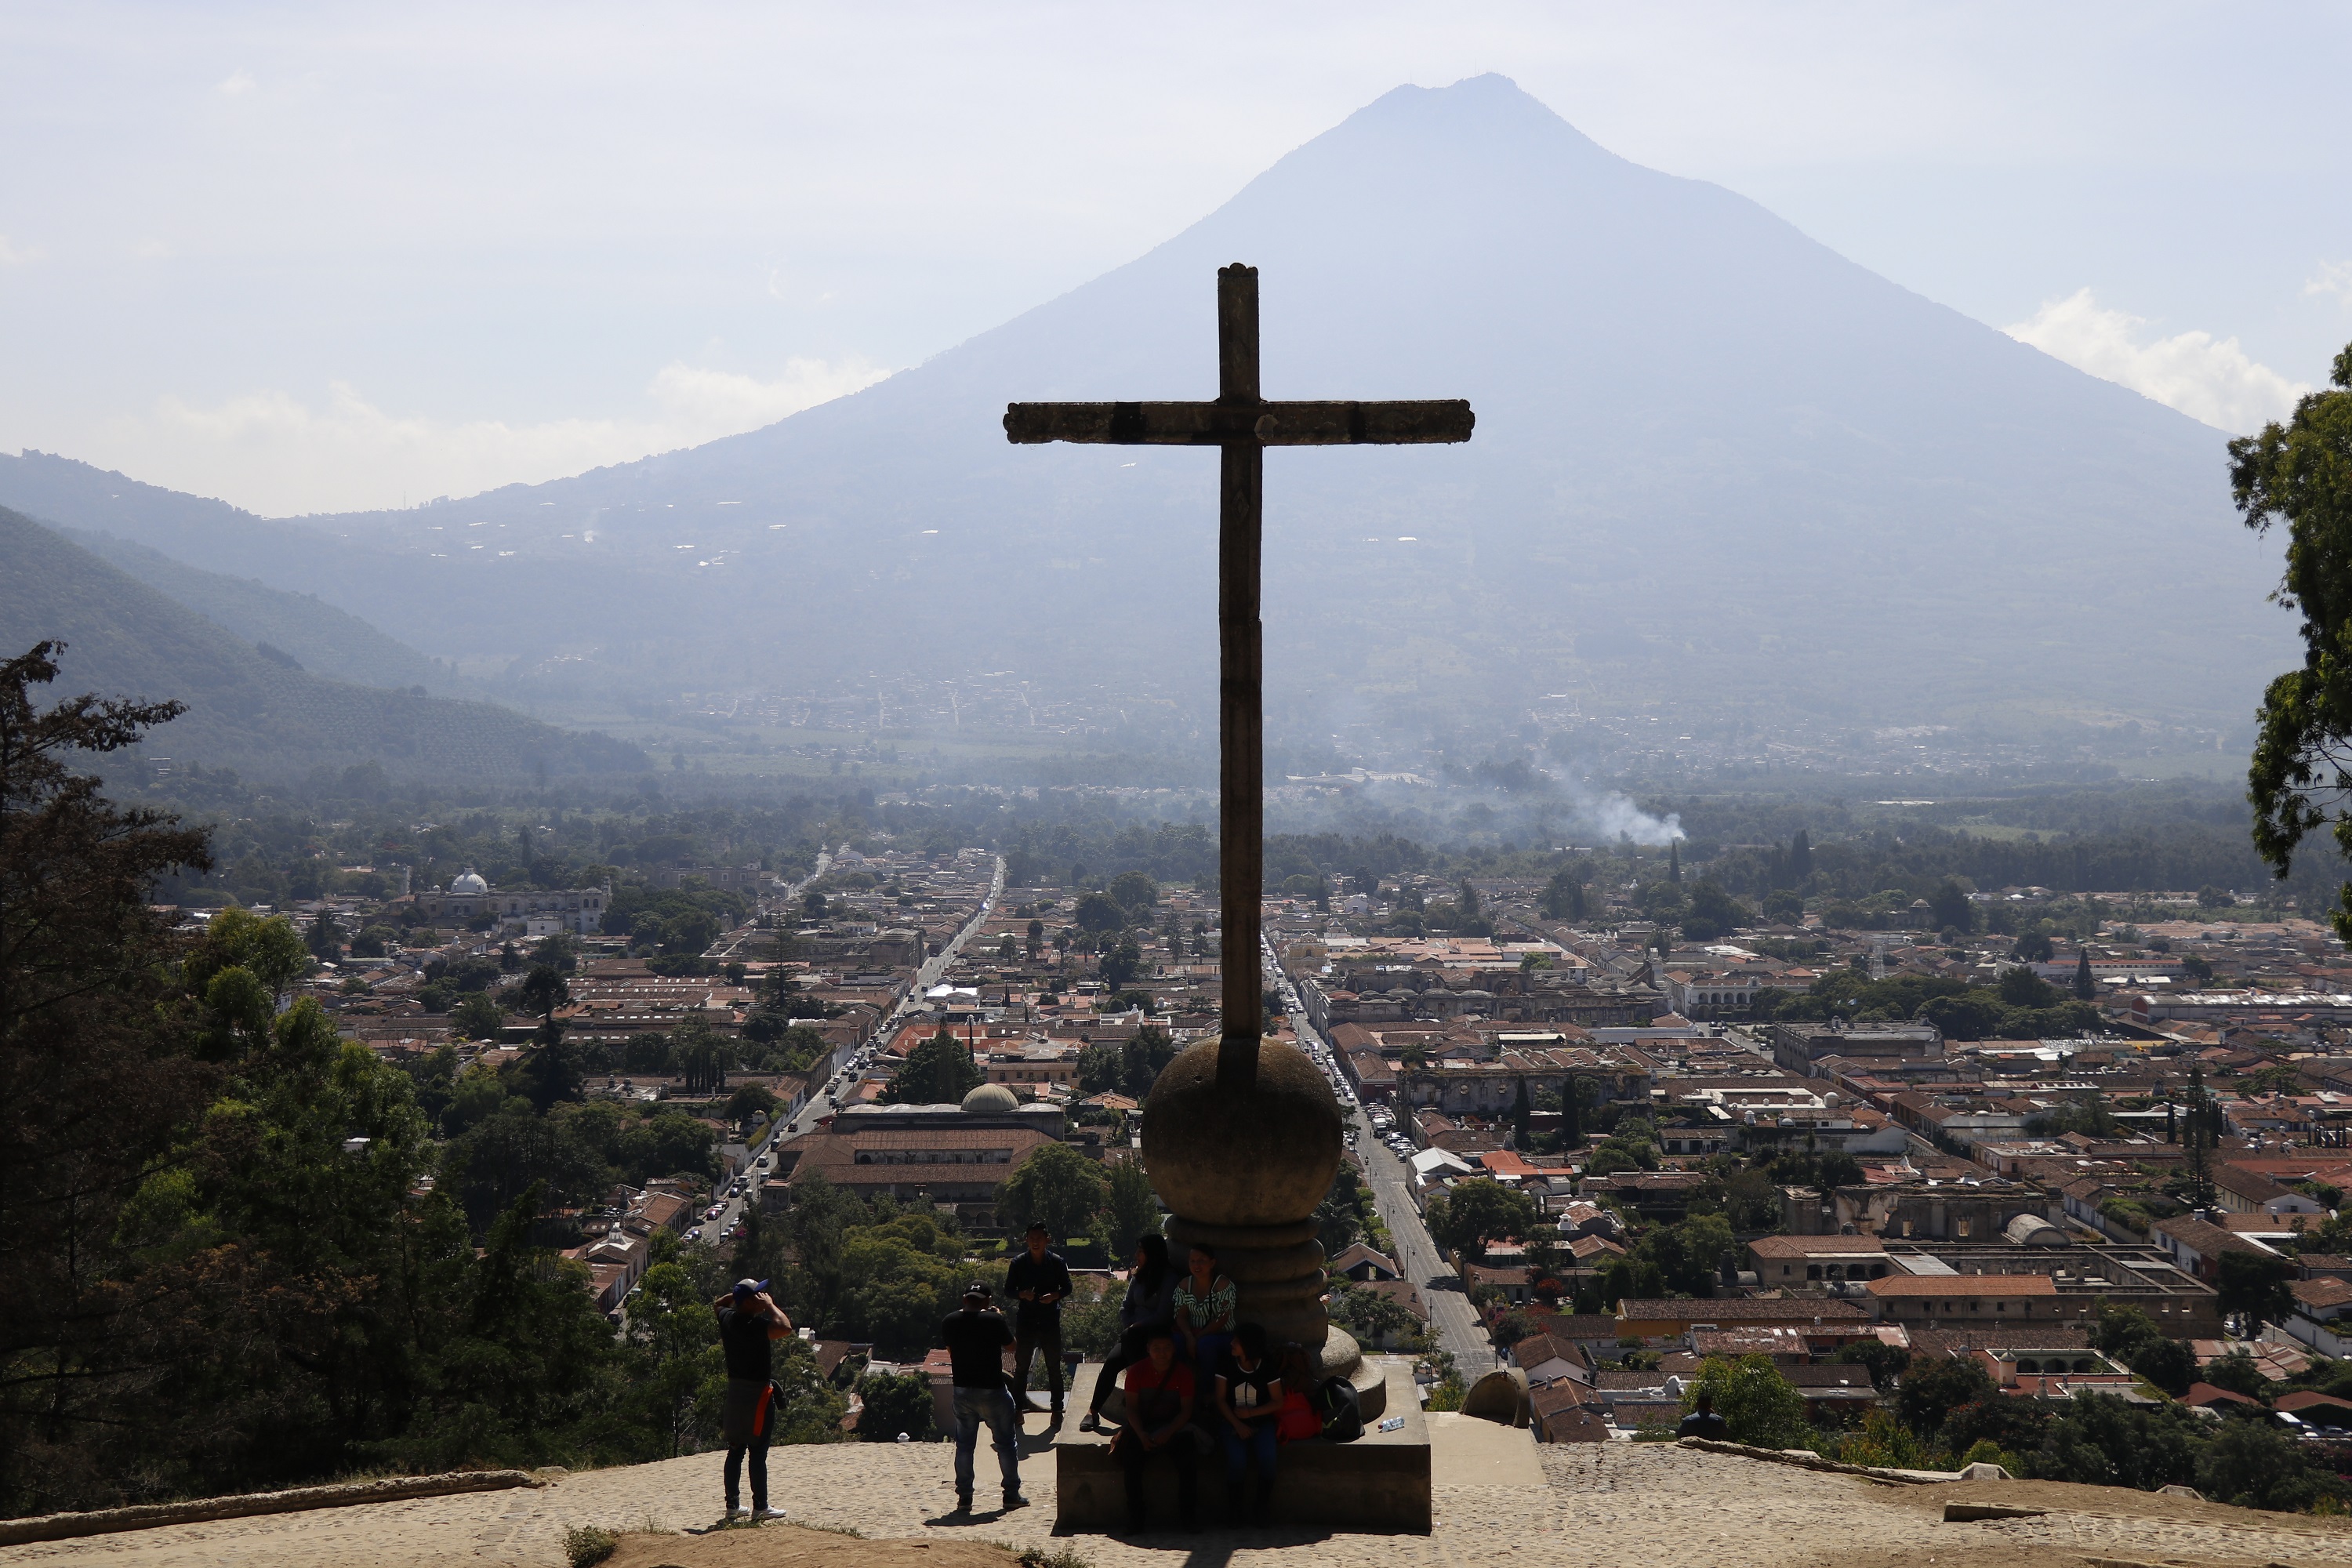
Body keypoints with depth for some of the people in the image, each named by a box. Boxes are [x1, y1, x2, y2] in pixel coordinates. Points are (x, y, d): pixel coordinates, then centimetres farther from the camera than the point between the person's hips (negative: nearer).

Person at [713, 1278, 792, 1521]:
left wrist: (736, 1295, 14)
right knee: (758, 1452, -3)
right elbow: (784, 1328, -36)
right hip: (757, 1391, -8)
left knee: (735, 1450, 13)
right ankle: (760, 1507, 0)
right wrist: (769, 1305, -21)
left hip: (734, 1389, 9)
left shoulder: (727, 1318, 4)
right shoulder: (754, 1324, -21)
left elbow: (717, 1305, 28)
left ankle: (733, 1505, 17)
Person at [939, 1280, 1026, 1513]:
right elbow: (1011, 1345, 1)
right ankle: (1012, 1494, 11)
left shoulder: (950, 1322, -3)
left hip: (962, 1390, 3)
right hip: (991, 1390, -3)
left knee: (964, 1445, 11)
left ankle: (964, 1498, 9)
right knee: (1006, 1442, 9)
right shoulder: (994, 1320, -14)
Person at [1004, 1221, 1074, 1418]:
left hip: (1050, 1319, 0)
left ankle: (1057, 1408, 15)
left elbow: (1067, 1288, 5)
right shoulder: (1018, 1263, -1)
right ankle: (1018, 1407, 13)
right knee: (1021, 1366, 5)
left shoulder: (1057, 1262, -2)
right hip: (1026, 1319, 0)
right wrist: (1022, 1294, -16)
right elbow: (1008, 1289, 4)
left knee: (1054, 1366, 5)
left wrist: (1055, 1296, -15)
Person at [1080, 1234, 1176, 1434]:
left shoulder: (1169, 1278, -8)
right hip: (1135, 1335, 6)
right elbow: (1126, 1306, 16)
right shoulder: (1139, 1276, 15)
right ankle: (1094, 1411, -20)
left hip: (1157, 1334, -6)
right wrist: (1127, 1327, -3)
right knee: (1112, 1361, -20)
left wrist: (1133, 1328, -13)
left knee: (1130, 1337, -37)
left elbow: (1164, 1315, -14)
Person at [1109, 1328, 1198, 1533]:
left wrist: (1168, 1433, -21)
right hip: (1143, 1426, 0)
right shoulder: (1137, 1371, -3)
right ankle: (1135, 1518, -22)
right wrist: (1141, 1434, -20)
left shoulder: (1183, 1372, -4)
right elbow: (1132, 1407, -3)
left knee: (1189, 1459, -29)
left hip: (1174, 1426, 0)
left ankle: (1187, 1516, -18)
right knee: (1131, 1457, -29)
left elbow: (1186, 1409, -5)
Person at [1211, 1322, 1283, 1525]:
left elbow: (1278, 1402, 0)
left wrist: (1250, 1413, -11)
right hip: (1231, 1421, 0)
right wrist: (1238, 1425, -13)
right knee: (1237, 1459, -29)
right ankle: (1233, 1509, -10)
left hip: (1261, 1421, 0)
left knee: (1267, 1457, -29)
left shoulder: (1267, 1367, -4)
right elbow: (1220, 1399, -1)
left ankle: (1261, 1507, -10)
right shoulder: (1226, 1363, -2)